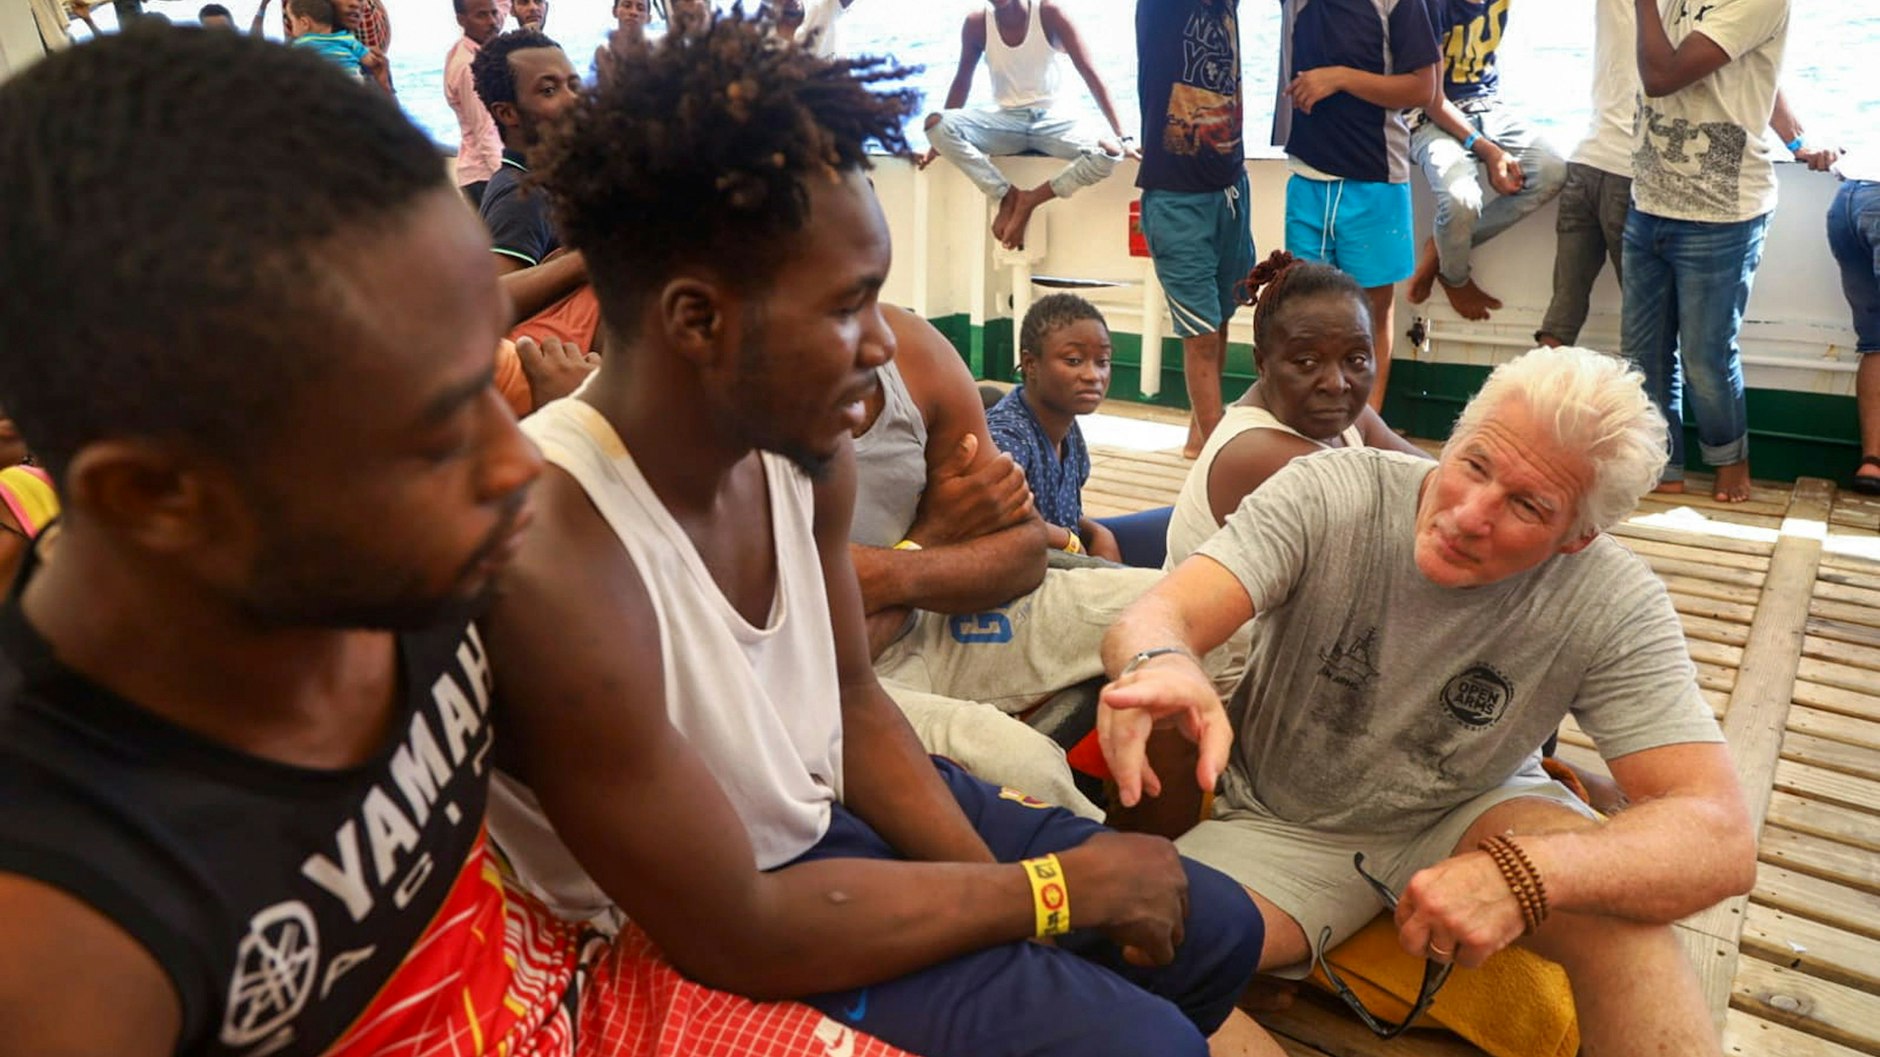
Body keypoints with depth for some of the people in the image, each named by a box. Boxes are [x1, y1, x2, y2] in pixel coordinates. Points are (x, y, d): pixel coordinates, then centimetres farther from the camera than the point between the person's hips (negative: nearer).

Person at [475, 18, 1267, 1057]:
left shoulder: (804, 445, -12)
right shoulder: (553, 563, -35)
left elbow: (852, 700, 3)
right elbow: (738, 933, -27)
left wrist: (995, 873, -11)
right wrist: (1056, 889, -18)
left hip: (829, 808, 7)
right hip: (708, 954, -6)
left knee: (1214, 929, 11)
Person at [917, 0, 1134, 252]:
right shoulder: (977, 23, -6)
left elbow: (1090, 73, -11)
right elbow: (962, 82, 7)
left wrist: (1122, 137, -14)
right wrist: (942, 140, 8)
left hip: (1049, 119, -1)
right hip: (1004, 119, 2)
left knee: (1110, 153, -30)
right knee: (935, 123, -26)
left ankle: (1029, 200, -11)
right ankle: (1006, 195, -14)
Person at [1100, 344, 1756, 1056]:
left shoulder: (1613, 603, -20)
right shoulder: (1328, 495, -22)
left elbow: (1721, 838, -26)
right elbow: (1156, 616, -31)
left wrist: (1523, 872, -45)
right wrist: (1160, 663, -57)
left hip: (1469, 818, 0)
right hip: (1281, 829, 1)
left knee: (1622, 907, -32)